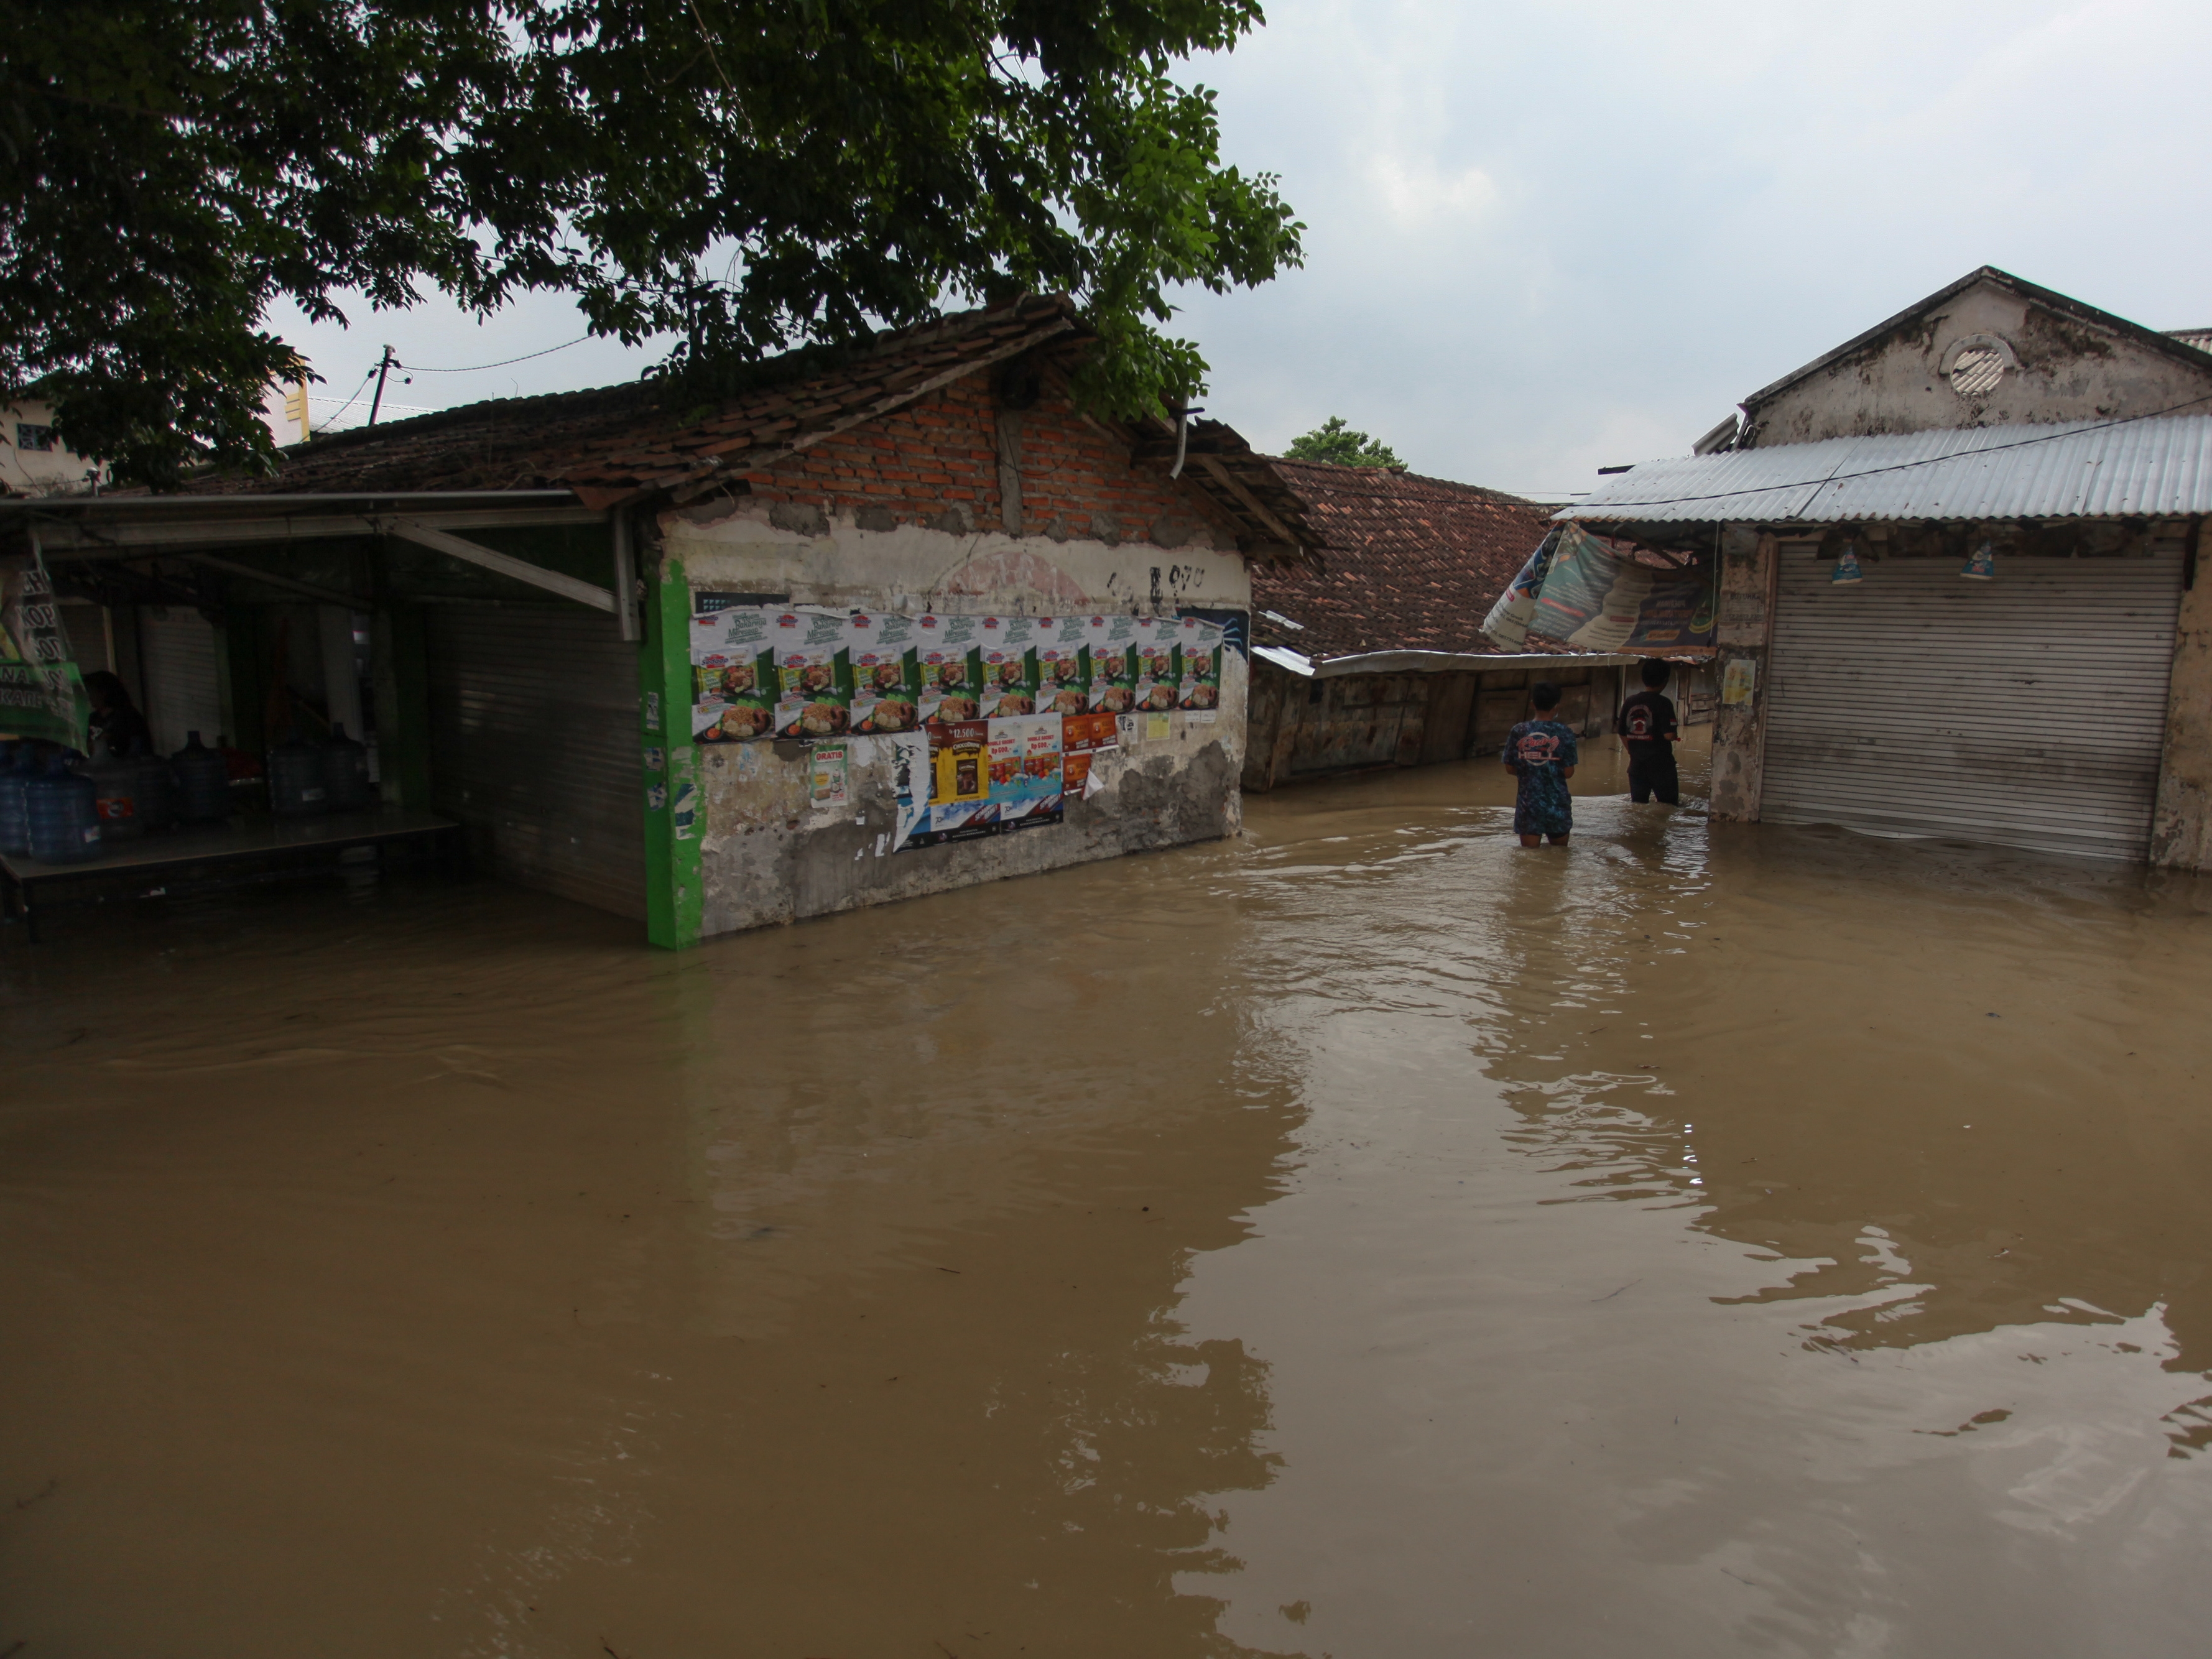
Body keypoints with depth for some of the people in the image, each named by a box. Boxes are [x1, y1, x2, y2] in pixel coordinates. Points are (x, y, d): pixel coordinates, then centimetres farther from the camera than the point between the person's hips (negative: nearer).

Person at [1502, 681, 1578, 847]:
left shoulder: (1518, 732, -4)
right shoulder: (1565, 733, -7)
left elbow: (1510, 768, 1)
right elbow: (1568, 773, -7)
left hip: (1528, 803, 0)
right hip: (1557, 803, 0)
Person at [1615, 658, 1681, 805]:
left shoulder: (1630, 702, 2)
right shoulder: (1663, 703, -13)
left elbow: (1622, 734, 8)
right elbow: (1669, 735, -20)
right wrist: (1676, 735, 2)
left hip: (1637, 764, 5)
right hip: (1661, 765, -5)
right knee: (1669, 808, 7)